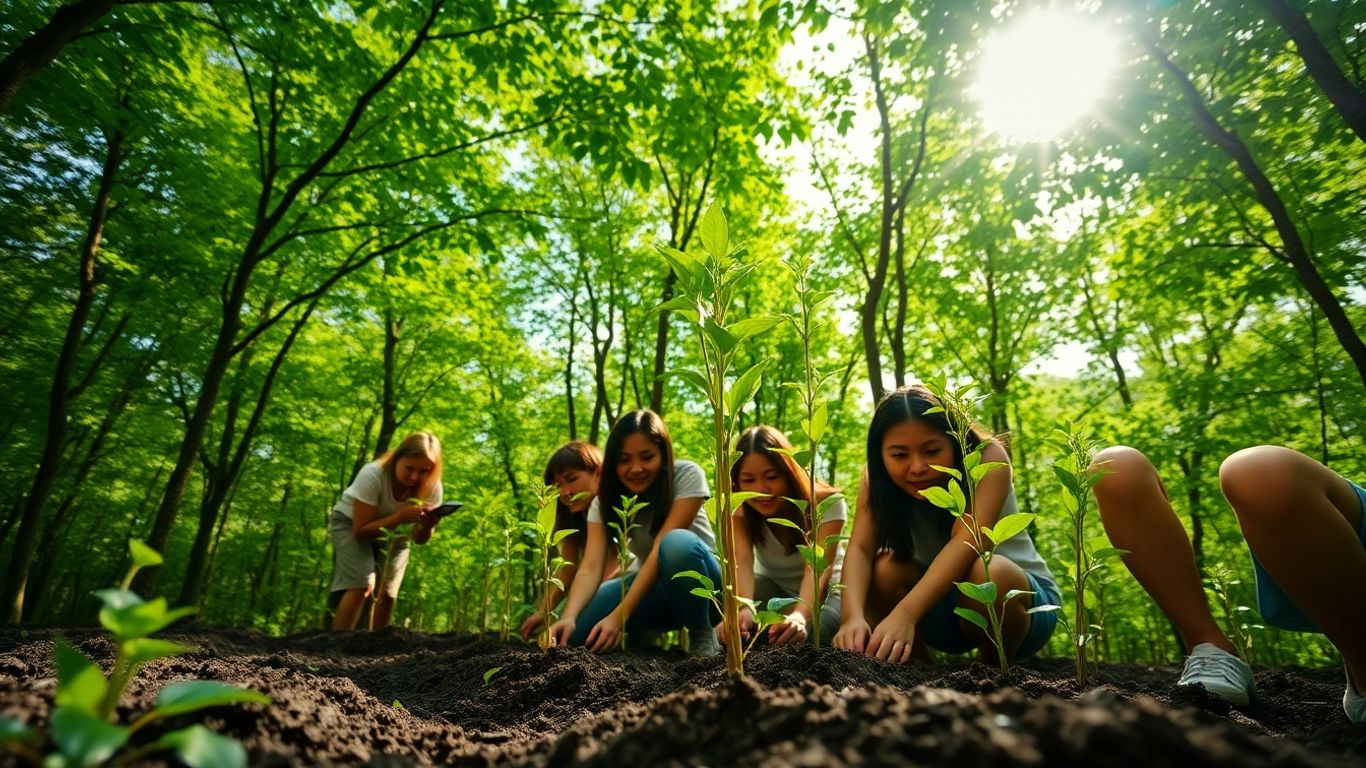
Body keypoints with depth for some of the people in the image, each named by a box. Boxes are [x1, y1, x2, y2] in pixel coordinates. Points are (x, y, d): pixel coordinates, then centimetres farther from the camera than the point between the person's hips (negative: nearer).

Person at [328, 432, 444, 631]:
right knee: (361, 585, -22)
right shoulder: (373, 475, -35)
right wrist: (401, 516, -44)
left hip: (392, 531, 3)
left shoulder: (432, 487, -24)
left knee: (387, 592, -5)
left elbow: (419, 539, -16)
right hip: (351, 523, -3)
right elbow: (361, 530, -30)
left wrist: (426, 526, -40)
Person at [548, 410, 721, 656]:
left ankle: (702, 635, -14)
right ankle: (648, 635, 6)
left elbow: (661, 550, -28)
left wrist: (619, 616, -34)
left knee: (678, 543, -38)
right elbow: (591, 566, -20)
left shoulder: (687, 476, -20)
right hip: (652, 585, 4)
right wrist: (568, 617, -39)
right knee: (576, 629, -22)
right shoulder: (605, 500, -9)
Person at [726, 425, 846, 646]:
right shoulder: (738, 508, -20)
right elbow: (742, 560, -37)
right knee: (744, 626, -32)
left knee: (800, 635, -35)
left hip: (824, 590, -2)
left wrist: (800, 615, -60)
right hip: (773, 586, 2)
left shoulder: (827, 503, -26)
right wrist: (745, 608, -59)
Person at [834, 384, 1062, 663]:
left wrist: (905, 614, -53)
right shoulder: (878, 478, -14)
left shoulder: (988, 458, -24)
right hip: (942, 600, 3)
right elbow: (860, 549, -27)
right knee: (884, 568, -26)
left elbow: (968, 539, -39)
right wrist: (853, 616, -48)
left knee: (987, 573, -35)